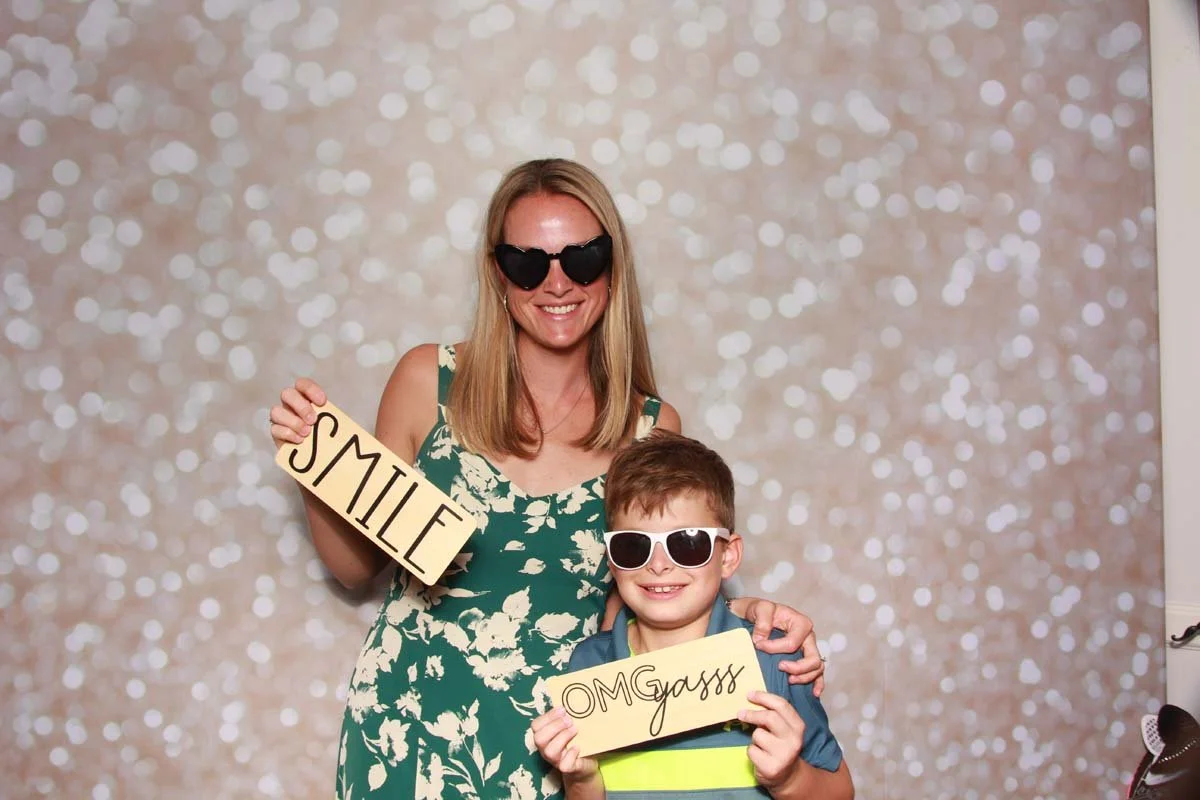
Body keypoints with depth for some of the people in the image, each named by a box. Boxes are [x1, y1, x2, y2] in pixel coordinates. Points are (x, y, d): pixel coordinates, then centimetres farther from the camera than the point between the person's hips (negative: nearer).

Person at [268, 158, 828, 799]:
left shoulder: (653, 428, -4)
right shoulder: (428, 381, -7)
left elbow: (630, 606, 3)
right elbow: (358, 566, 2)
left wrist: (743, 615, -12)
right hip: (409, 737, -1)